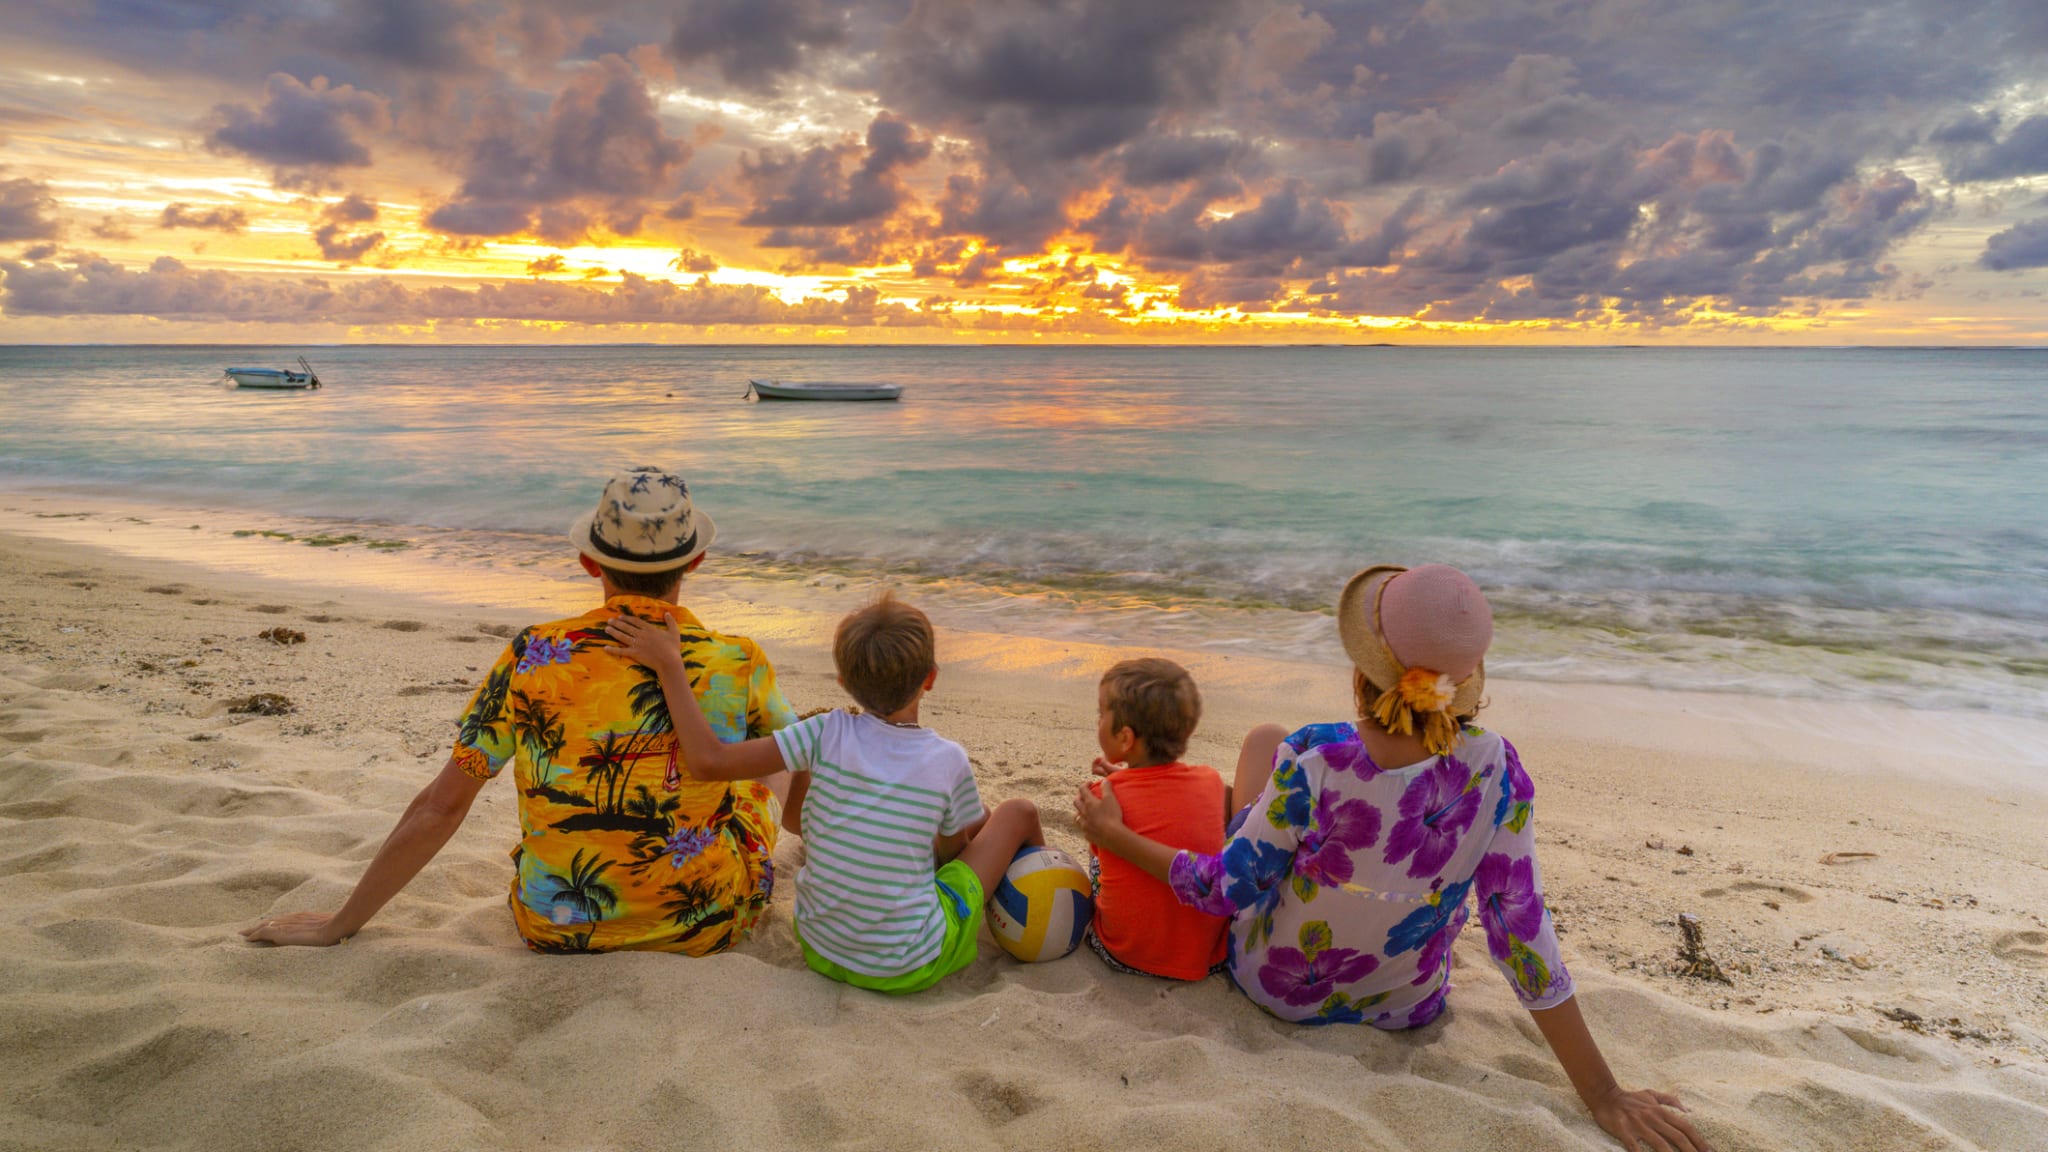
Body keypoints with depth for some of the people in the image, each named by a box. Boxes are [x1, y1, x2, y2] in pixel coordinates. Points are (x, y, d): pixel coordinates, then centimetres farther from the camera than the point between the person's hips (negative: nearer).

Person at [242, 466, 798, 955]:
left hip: (558, 930, 2)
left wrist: (339, 924, 9)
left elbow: (438, 808, -5)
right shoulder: (738, 663, -13)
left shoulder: (533, 657, -11)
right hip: (707, 929, -1)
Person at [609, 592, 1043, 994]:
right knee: (1018, 813, 12)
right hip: (913, 968, -2)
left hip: (821, 953, 3)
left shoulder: (828, 735, -15)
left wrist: (670, 666, -12)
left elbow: (709, 761, -19)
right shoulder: (950, 761, -15)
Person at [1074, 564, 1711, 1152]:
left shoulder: (1309, 763, -34)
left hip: (1275, 987, -2)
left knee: (1264, 736, 10)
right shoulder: (1496, 771, -27)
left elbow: (1228, 890, -20)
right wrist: (1604, 1096, -12)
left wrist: (1114, 835, -6)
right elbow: (1520, 930, -23)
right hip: (1407, 1009, 3)